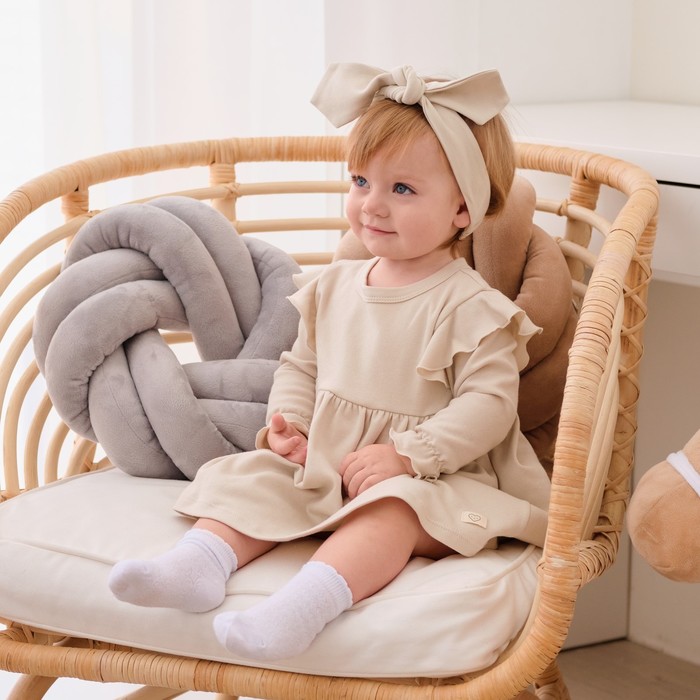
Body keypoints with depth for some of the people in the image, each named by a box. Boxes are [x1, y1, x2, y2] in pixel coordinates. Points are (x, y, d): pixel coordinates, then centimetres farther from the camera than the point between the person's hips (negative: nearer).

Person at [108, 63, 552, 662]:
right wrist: (285, 423, -1)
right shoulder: (335, 286, 9)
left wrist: (406, 454, -24)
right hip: (321, 469, 7)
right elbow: (301, 366, 19)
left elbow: (489, 402, -17)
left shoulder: (468, 307, -11)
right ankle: (201, 562, -32)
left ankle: (307, 603, -57)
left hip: (423, 479, -7)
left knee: (391, 511, -36)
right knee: (250, 476, -11)